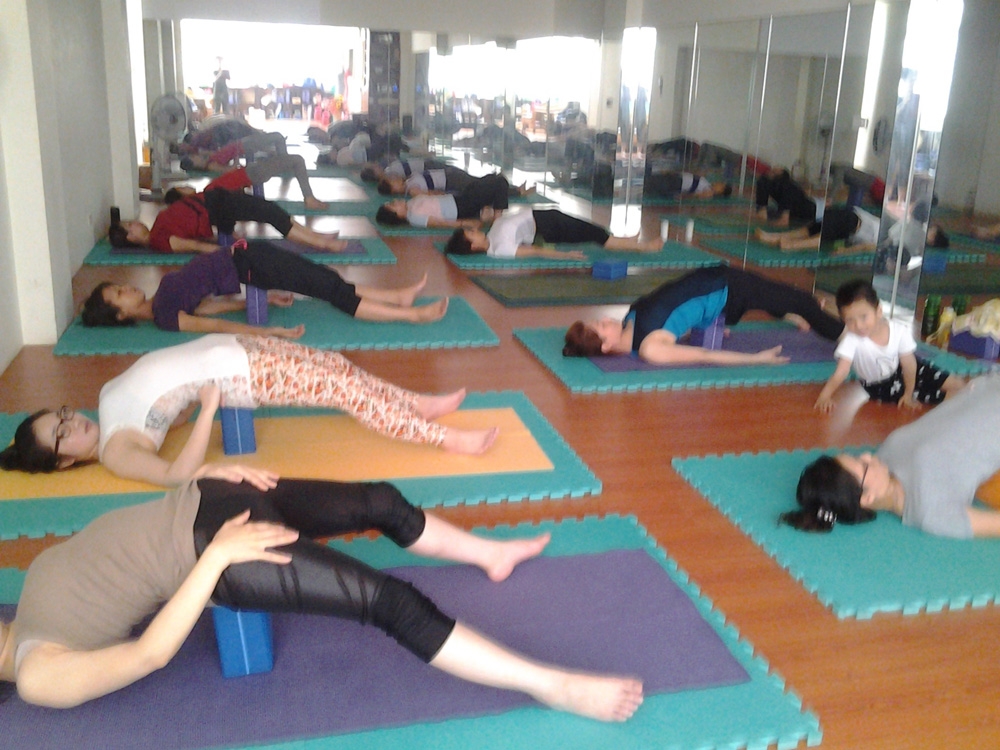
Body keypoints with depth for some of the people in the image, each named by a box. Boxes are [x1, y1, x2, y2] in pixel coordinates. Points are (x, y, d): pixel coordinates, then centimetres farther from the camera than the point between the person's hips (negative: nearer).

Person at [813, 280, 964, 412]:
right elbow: (840, 372, -37)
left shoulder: (900, 330, -27)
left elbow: (908, 364, -16)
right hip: (879, 387, -2)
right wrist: (825, 396, -51)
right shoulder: (851, 340, -33)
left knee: (955, 385, -2)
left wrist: (908, 394, -10)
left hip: (901, 370, 3)